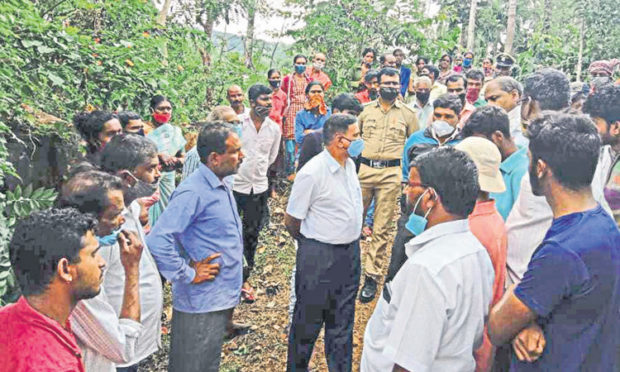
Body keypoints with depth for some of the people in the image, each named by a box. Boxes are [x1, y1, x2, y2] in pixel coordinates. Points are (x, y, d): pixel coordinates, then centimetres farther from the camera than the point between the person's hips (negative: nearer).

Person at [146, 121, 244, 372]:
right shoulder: (193, 192, -21)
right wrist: (188, 275, -19)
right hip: (200, 304, -8)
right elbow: (158, 241, -29)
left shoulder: (221, 188, 8)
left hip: (220, 302, 9)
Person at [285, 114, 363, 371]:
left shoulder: (349, 165, 4)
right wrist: (310, 245, 3)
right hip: (319, 257, -7)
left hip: (350, 253, 7)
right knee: (308, 321, 11)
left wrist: (353, 239, 16)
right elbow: (291, 221, -12)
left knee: (342, 321, 19)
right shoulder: (312, 173, -20)